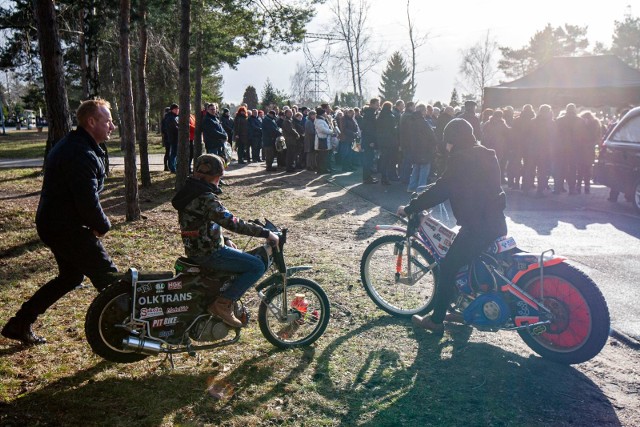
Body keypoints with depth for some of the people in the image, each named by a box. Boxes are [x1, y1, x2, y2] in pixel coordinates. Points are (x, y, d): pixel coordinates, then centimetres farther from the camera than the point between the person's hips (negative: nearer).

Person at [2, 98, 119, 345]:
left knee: (71, 276, 22)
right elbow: (88, 201, -27)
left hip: (53, 224, 11)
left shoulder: (72, 145, 13)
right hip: (67, 229, -11)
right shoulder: (82, 154, -22)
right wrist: (103, 226, -9)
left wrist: (96, 223, 8)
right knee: (108, 277, -3)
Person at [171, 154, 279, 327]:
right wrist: (266, 233, -23)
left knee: (245, 258, 27)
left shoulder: (191, 192, 9)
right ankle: (223, 304, -8)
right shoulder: (206, 199, -23)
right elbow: (233, 223, -28)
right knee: (258, 266, -12)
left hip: (196, 248, 10)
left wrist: (225, 240, 13)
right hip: (209, 253, -10)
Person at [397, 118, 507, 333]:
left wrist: (409, 208, -8)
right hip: (496, 224, 10)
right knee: (468, 264, 25)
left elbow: (441, 189, -15)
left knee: (448, 267, 0)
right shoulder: (486, 156, 14)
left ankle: (436, 319, 7)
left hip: (477, 227, -10)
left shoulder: (462, 158, -14)